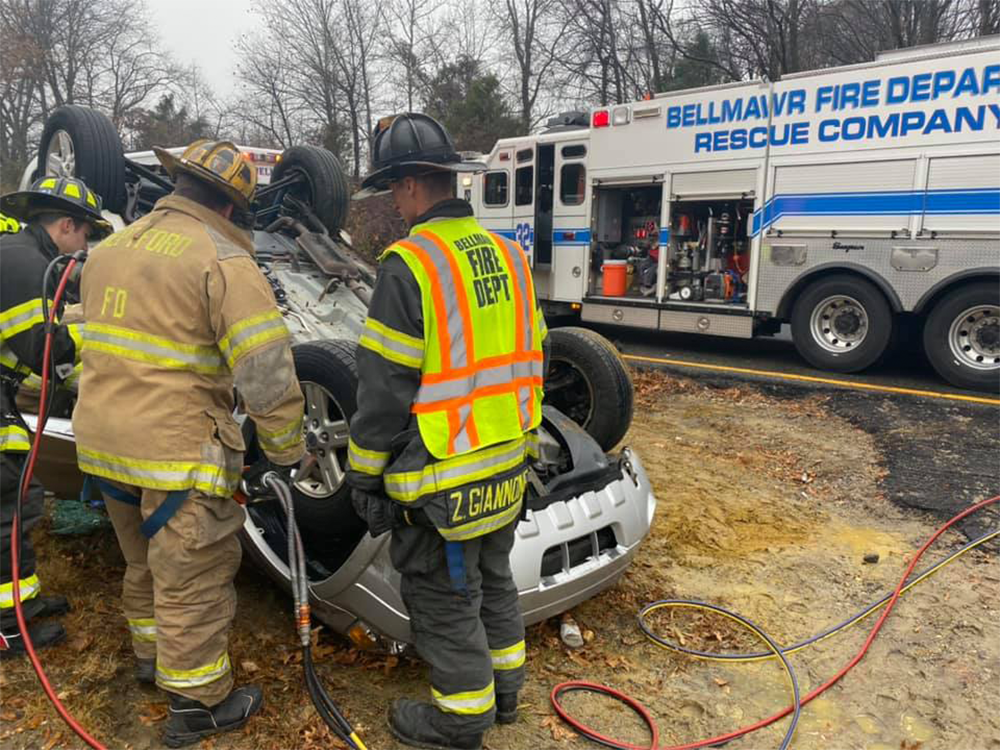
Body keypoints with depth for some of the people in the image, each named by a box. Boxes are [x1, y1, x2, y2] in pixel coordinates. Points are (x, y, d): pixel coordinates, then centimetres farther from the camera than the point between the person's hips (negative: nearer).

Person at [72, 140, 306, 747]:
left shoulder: (110, 249, 11)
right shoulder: (225, 263, -16)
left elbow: (94, 343, 20)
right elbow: (268, 375, -20)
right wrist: (286, 453, -8)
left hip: (102, 444, 8)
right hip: (177, 454, -8)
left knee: (146, 561, 27)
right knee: (193, 581, 7)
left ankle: (151, 652, 48)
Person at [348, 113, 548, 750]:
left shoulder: (409, 265, -19)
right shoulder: (509, 256, 5)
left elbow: (386, 388, -17)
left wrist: (365, 475, -5)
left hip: (440, 480, -8)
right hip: (508, 469, 8)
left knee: (444, 601, 11)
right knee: (493, 579, 24)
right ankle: (504, 688, 42)